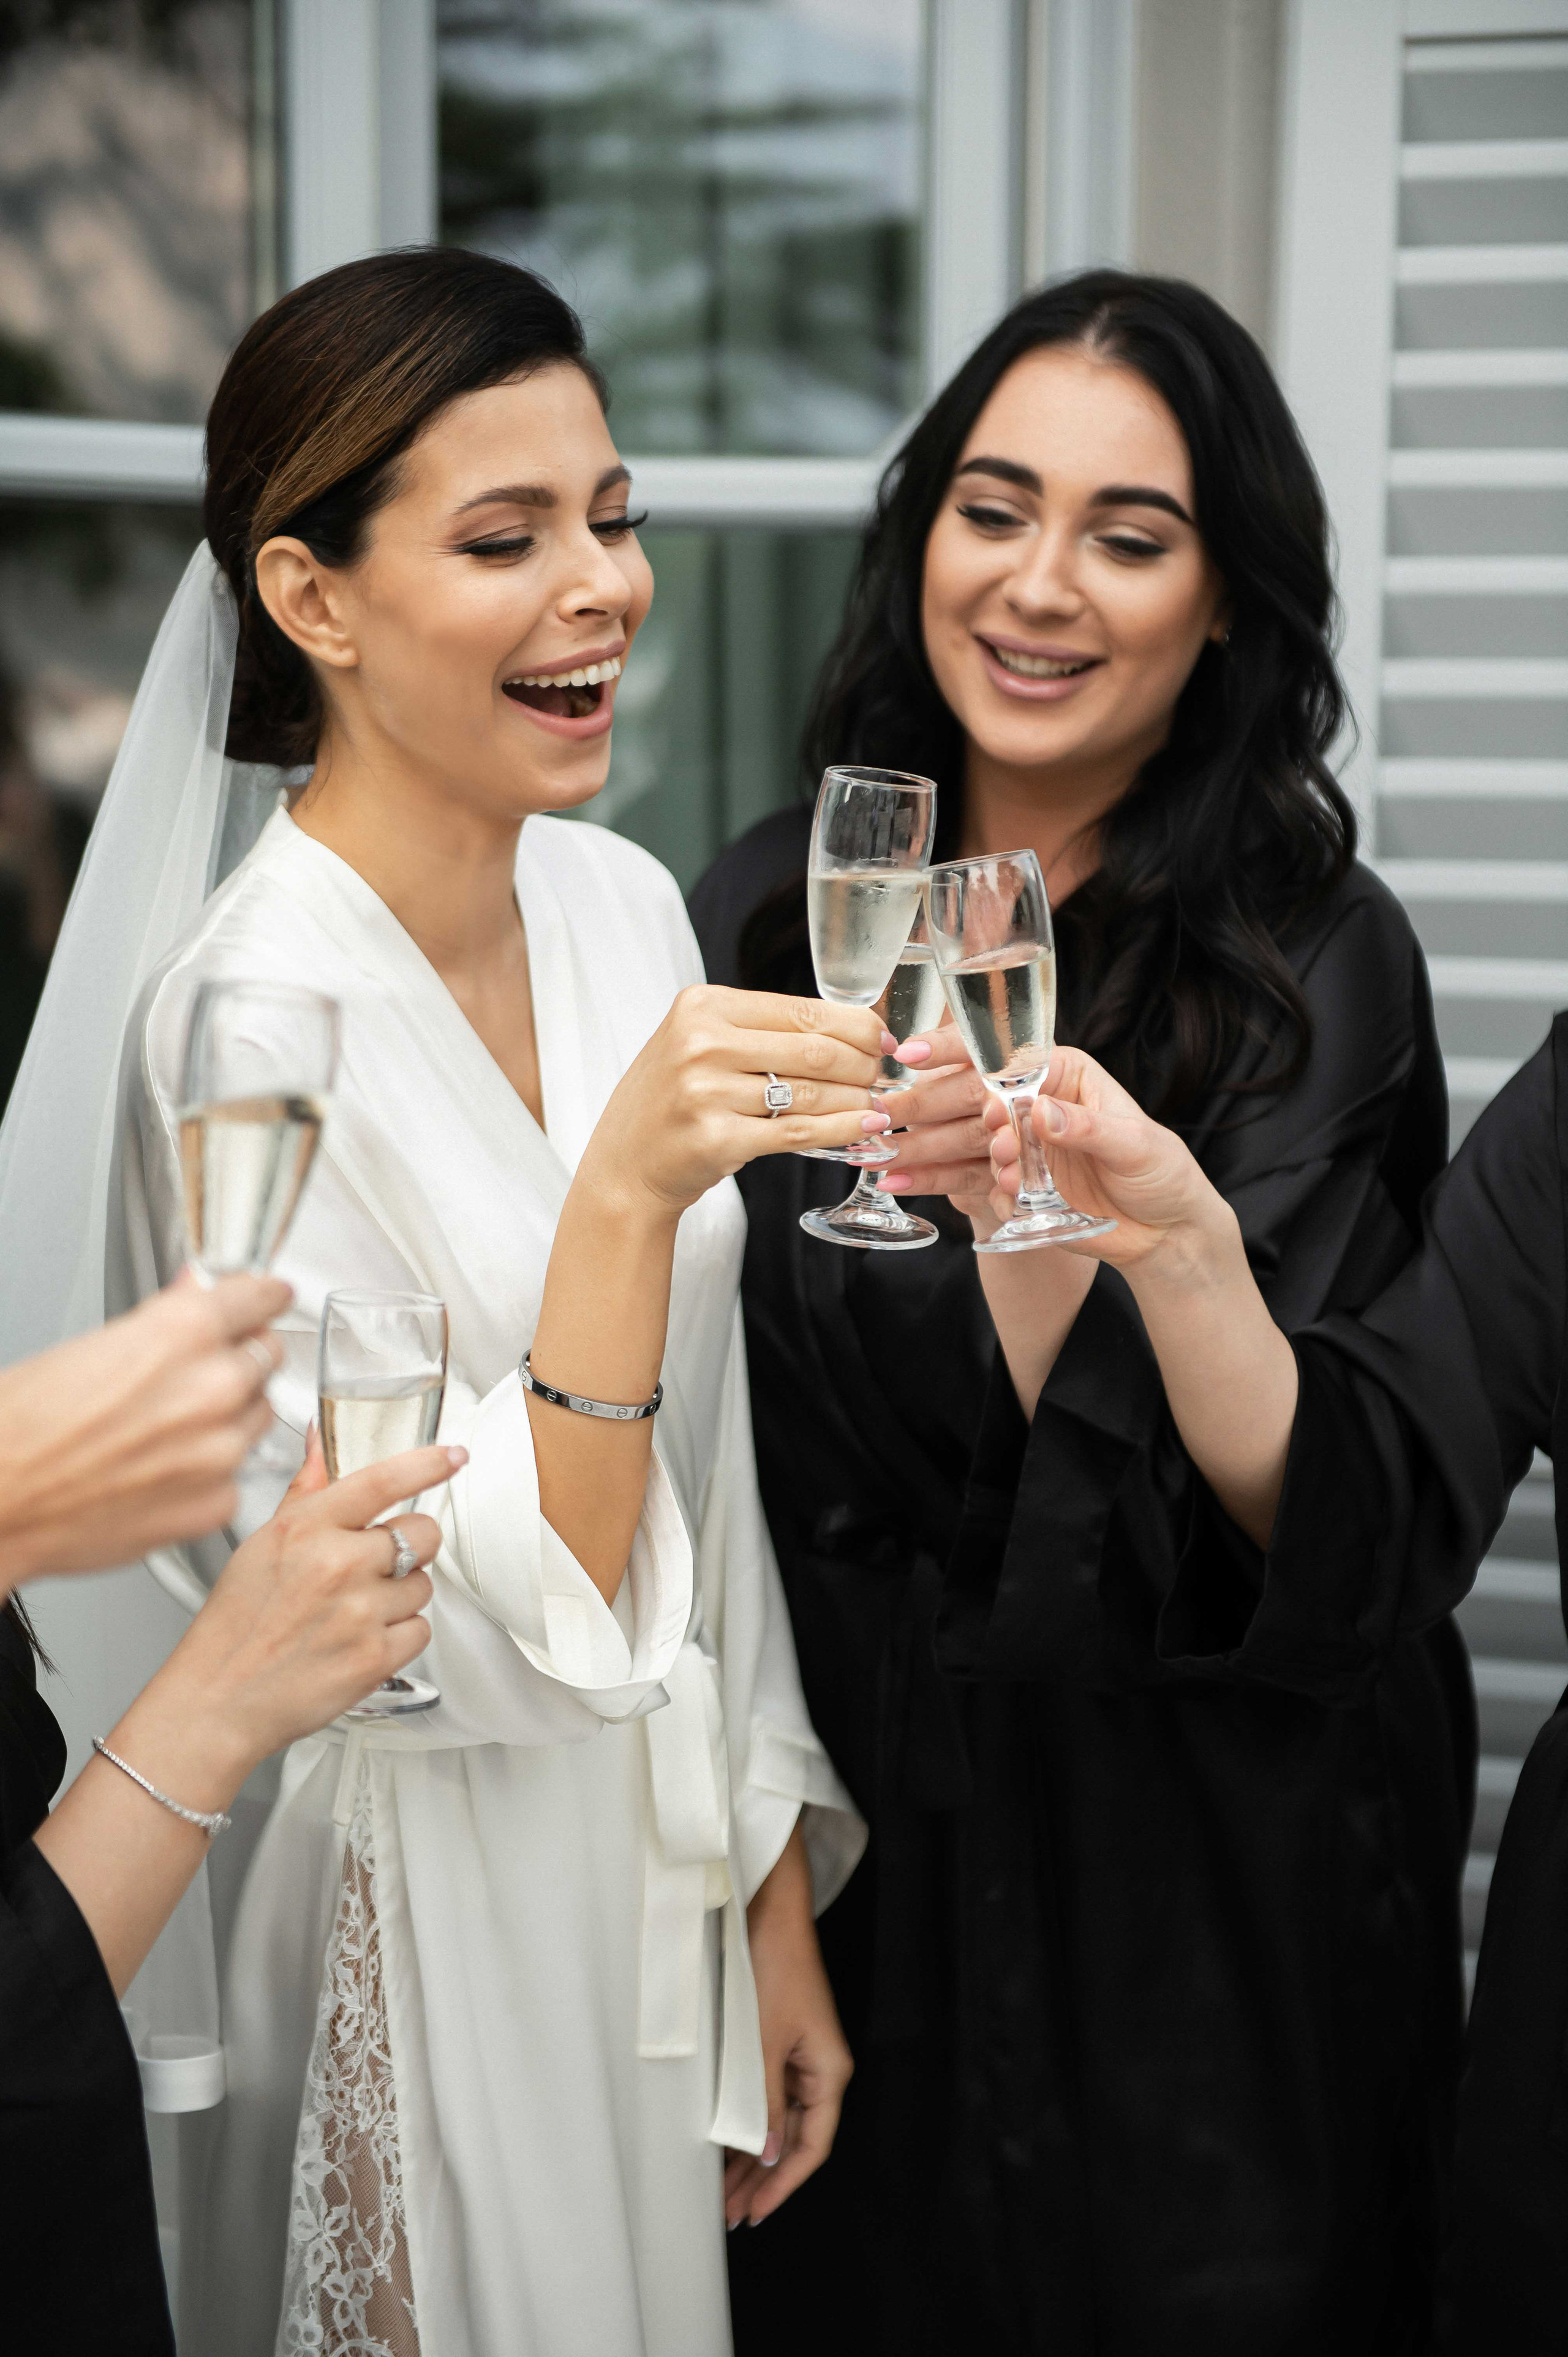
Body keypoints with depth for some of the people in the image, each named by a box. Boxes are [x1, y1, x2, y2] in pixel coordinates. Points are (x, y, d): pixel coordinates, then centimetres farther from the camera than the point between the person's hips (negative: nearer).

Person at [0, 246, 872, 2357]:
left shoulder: (625, 906, -2)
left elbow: (708, 1470, 5)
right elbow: (483, 1631, -23)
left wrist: (780, 1911, 8)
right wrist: (623, 1192, -34)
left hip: (665, 1857, 7)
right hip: (422, 1924, -6)